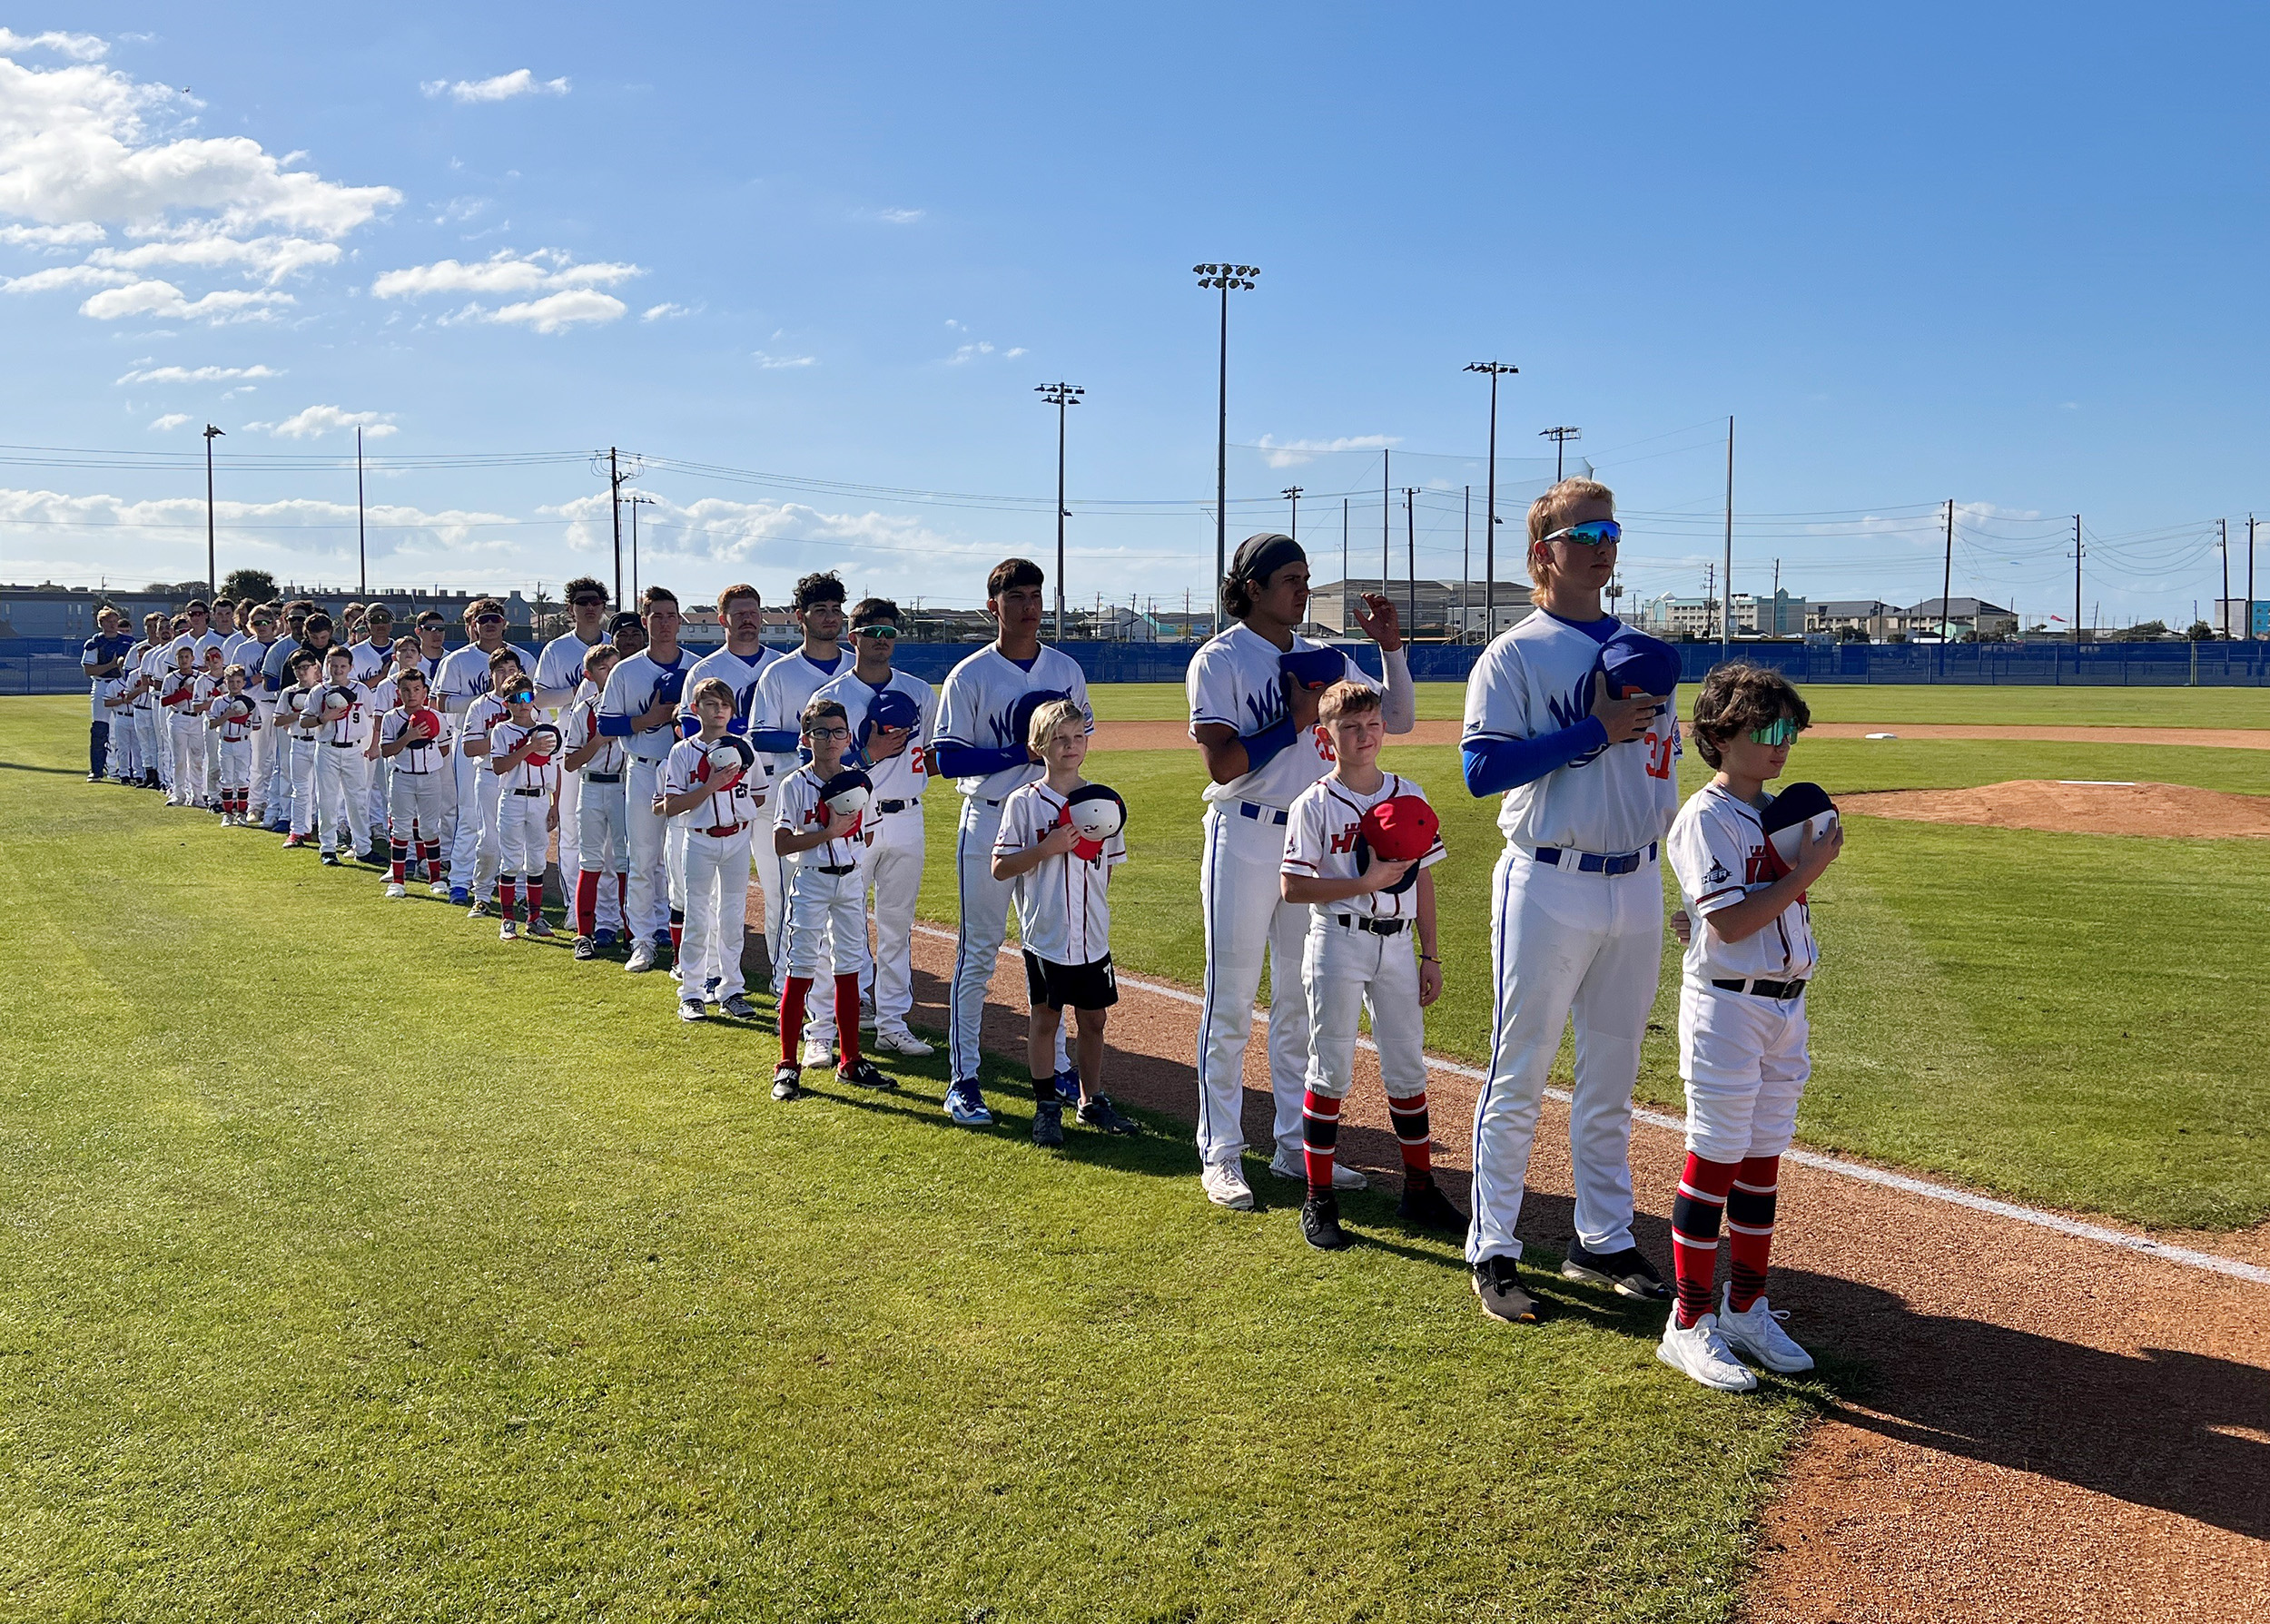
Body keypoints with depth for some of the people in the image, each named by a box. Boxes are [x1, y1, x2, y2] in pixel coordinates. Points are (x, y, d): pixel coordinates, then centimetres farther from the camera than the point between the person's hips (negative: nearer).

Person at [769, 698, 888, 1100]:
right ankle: (788, 1066, 5)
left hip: (850, 881, 5)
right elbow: (782, 843, -14)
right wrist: (828, 833, -21)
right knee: (800, 971, -3)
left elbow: (865, 837, 12)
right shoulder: (794, 785, -7)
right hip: (810, 882, -4)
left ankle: (850, 1062, 19)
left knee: (849, 970, 9)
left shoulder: (858, 783, 7)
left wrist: (848, 828, -9)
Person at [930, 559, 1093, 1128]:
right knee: (978, 952, -1)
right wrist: (1022, 751, -20)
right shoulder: (969, 676, -7)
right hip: (989, 821, -4)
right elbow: (948, 758, -11)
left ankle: (1058, 1067, 26)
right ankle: (963, 1081, 7)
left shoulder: (1067, 670, 7)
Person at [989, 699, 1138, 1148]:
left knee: (1093, 1018, 11)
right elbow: (1001, 867, -8)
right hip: (1045, 935, -3)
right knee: (1045, 1017, 5)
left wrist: (1096, 905, 2)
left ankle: (1092, 1101, 25)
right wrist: (1047, 848, -18)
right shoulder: (1024, 802, -5)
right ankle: (1046, 1106, 17)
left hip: (1093, 936, 4)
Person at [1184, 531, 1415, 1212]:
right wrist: (1295, 721, -17)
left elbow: (1398, 718, 10)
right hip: (1245, 841, -6)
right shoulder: (1219, 660, -7)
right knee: (1230, 1004, 0)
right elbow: (1221, 765, -16)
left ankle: (1295, 1145, 23)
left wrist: (1391, 648, -1)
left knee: (1303, 1001, 12)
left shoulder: (1323, 659, 10)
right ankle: (1220, 1155, 9)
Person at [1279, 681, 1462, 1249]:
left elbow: (1422, 879, 10)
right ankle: (1319, 1200, 12)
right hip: (1338, 943, -4)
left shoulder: (1409, 797, 6)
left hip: (1397, 944, 4)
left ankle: (1419, 1190, 25)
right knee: (1331, 1072, 2)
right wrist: (1365, 884, -20)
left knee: (1408, 1069, 11)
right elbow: (1293, 888, -12)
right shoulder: (1314, 805, -8)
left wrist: (1431, 956, 9)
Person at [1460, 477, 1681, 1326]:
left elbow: (1661, 756, 17)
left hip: (1638, 885, 6)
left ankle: (1604, 1241, 26)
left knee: (1613, 1077, 14)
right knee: (1519, 1078, 1)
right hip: (1549, 888, -6)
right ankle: (1492, 1254, 11)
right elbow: (1482, 767, -17)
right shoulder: (1513, 655, -6)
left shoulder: (1641, 653, 13)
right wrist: (1597, 730, -19)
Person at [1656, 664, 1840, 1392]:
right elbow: (1730, 922, -20)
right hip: (1728, 1007, -8)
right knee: (1715, 1162, -2)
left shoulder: (1778, 812, 13)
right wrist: (1807, 872, -17)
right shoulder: (1706, 819, -13)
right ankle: (1690, 1324, 7)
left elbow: (1782, 906, 15)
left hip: (1785, 1003, 8)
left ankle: (1746, 1308, 26)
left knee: (1762, 1161, 14)